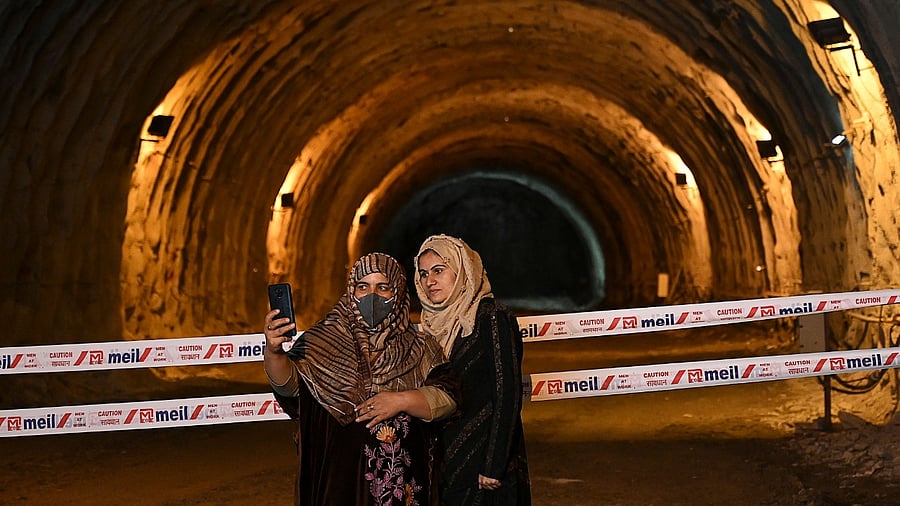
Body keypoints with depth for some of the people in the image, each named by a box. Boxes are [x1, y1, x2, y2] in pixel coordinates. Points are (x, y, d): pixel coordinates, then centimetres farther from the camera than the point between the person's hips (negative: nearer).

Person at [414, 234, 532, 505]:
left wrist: (494, 466, -19)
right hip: (446, 463, 7)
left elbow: (508, 394, -16)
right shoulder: (435, 324, 9)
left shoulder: (492, 317, -12)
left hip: (483, 461, -6)